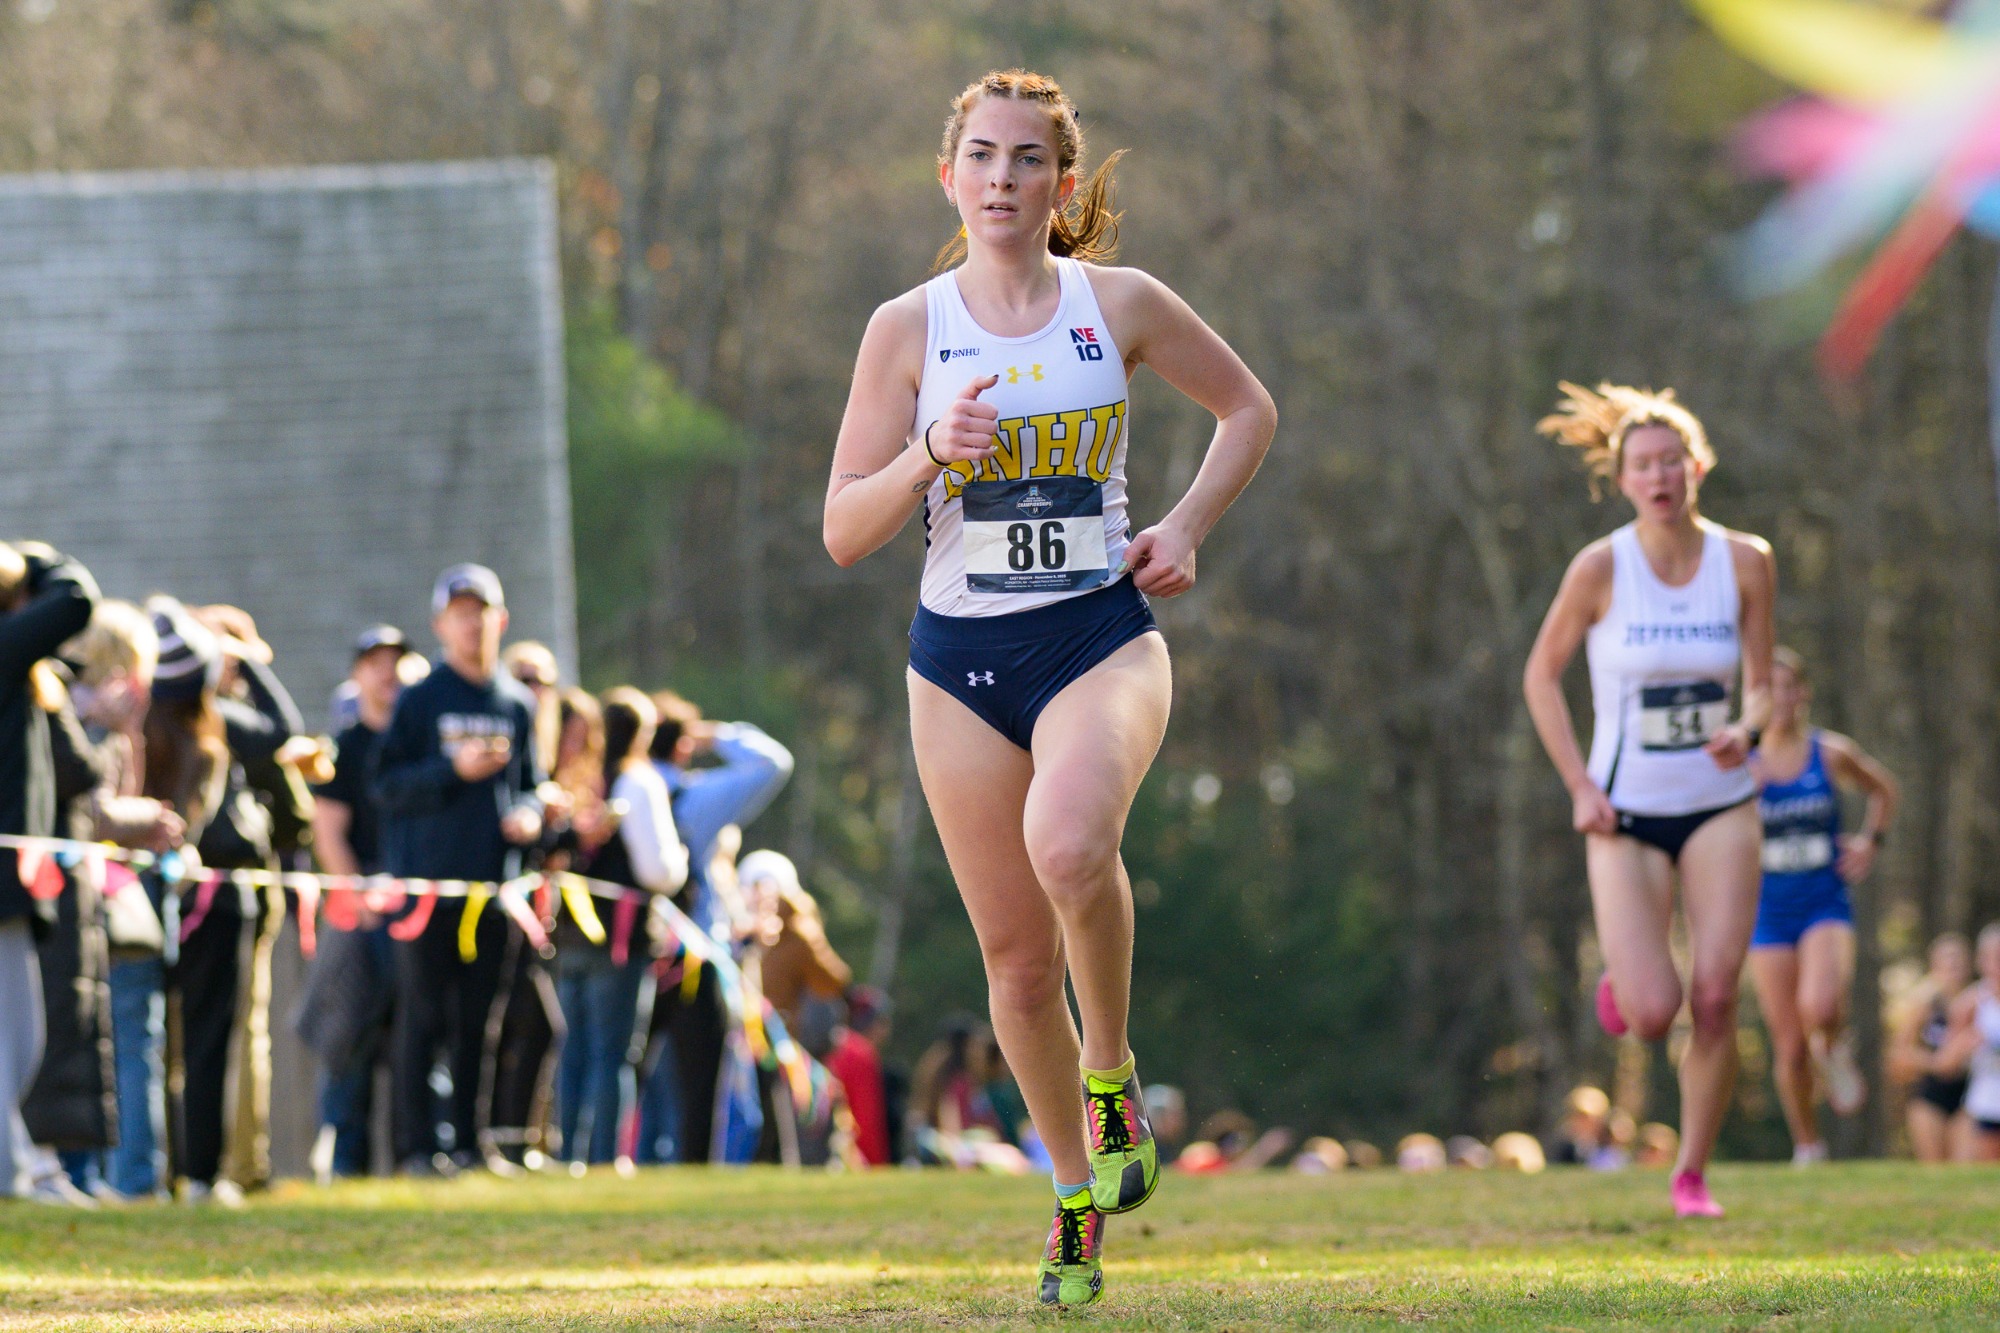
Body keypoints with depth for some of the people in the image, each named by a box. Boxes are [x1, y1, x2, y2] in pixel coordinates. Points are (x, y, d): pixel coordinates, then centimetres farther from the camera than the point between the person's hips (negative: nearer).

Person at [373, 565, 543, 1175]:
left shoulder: (518, 705, 14)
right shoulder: (420, 701, 3)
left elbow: (531, 782, 20)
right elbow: (388, 785, -2)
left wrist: (530, 814, -2)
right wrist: (453, 769, -15)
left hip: (494, 883, 3)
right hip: (427, 882, -3)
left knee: (479, 1017, 4)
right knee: (423, 1015, -5)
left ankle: (471, 1142, 9)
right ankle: (416, 1145, -3)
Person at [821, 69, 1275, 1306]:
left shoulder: (1122, 304, 1)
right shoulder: (909, 328, 1)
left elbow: (1248, 408, 17)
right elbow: (844, 531, 0)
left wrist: (1187, 528, 2)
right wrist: (930, 458, -18)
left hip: (1102, 637, -2)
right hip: (961, 657, 2)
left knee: (1068, 843, -34)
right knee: (1019, 960, 4)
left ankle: (1111, 1072, -8)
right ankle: (1078, 1205, 24)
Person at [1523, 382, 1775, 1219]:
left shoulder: (1746, 562, -3)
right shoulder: (1600, 568, -9)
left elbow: (1761, 682, 7)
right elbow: (1541, 676, 1)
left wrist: (1748, 729, -16)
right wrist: (1579, 785, -7)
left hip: (1719, 805, 2)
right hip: (1626, 814, -2)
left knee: (1716, 998, -9)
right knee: (1652, 1014, -12)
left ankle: (1692, 1173, 8)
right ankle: (1622, 981, 26)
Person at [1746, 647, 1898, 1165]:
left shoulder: (1833, 753, -1)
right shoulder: (1743, 763, -3)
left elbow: (1884, 790, 17)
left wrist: (1870, 840, 4)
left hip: (1825, 906, -1)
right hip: (1769, 913, 1)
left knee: (1820, 1007, -29)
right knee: (1790, 1047, 2)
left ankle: (1837, 1047, 8)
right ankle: (1808, 1147, 21)